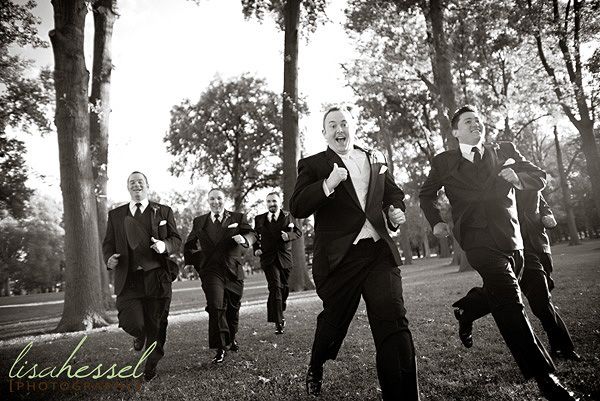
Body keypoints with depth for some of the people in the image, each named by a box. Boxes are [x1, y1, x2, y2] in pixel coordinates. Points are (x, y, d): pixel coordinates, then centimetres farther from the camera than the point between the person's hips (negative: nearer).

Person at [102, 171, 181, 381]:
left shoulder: (163, 211, 8)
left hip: (157, 277, 0)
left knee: (156, 325, 5)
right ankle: (140, 335, 28)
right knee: (131, 323, -12)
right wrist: (109, 258, -7)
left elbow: (176, 240, 7)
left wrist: (165, 245, -16)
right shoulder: (116, 215, 12)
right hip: (128, 279, 1)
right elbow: (108, 243, 15)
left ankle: (151, 366, 29)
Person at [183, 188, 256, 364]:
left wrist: (244, 239, -29)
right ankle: (220, 349, -6)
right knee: (216, 307, -16)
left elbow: (251, 234, -7)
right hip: (211, 271, -1)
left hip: (233, 270, 1)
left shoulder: (237, 218, 6)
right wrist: (198, 263, 7)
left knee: (233, 308, 13)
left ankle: (231, 338, 39)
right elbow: (189, 245, 19)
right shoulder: (199, 222, 10)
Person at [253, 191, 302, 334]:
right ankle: (278, 322, -10)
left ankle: (280, 313, 36)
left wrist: (289, 235, -18)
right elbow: (255, 236, 20)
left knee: (284, 287, 10)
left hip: (285, 258, 1)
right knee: (275, 287, -13)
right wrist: (256, 248, 3)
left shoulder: (288, 216, 6)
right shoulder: (259, 219, 9)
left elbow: (298, 232, 2)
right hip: (268, 259, -1)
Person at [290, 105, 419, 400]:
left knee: (394, 324, -7)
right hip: (339, 257, -2)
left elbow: (394, 193, 27)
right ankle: (315, 370, 46)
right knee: (333, 321, 15)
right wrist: (327, 185, -25)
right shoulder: (312, 165, 2)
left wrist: (397, 211, 4)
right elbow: (297, 208, -10)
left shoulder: (376, 160, 14)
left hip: (380, 253, 3)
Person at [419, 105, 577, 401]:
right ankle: (544, 377, -14)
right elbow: (426, 194, 20)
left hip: (512, 239, 5)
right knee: (509, 301, -18)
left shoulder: (505, 151, 13)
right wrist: (435, 222, 5)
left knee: (499, 295, 18)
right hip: (479, 240, -4)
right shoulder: (443, 162, 7)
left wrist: (518, 178, -12)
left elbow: (540, 178, 10)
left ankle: (465, 313, 48)